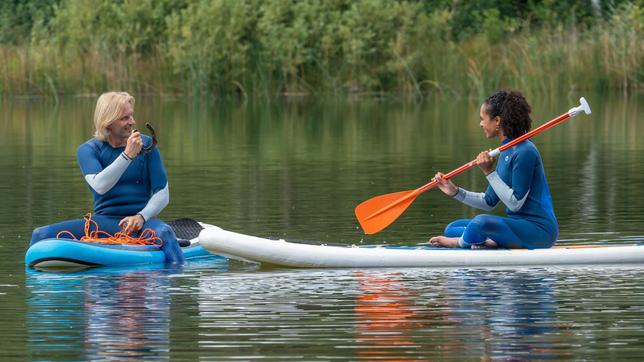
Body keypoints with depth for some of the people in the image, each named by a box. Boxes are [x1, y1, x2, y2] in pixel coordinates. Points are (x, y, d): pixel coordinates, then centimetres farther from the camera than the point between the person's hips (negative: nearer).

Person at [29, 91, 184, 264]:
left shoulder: (146, 145, 4)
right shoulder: (88, 150, 1)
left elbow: (162, 193, 0)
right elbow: (100, 186, -19)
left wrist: (141, 217, -18)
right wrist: (127, 155, -27)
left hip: (140, 219, -1)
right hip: (104, 221, 1)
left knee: (164, 232, -38)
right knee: (41, 235, -18)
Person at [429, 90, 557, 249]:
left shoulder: (525, 152, -16)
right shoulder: (506, 152, 14)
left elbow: (515, 203, -19)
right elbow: (490, 202, 16)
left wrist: (490, 172, -19)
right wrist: (456, 192, 4)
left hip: (539, 230, -10)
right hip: (518, 225, 10)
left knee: (482, 222, -33)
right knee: (452, 228, 11)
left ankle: (460, 242, -2)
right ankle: (491, 241, -11)